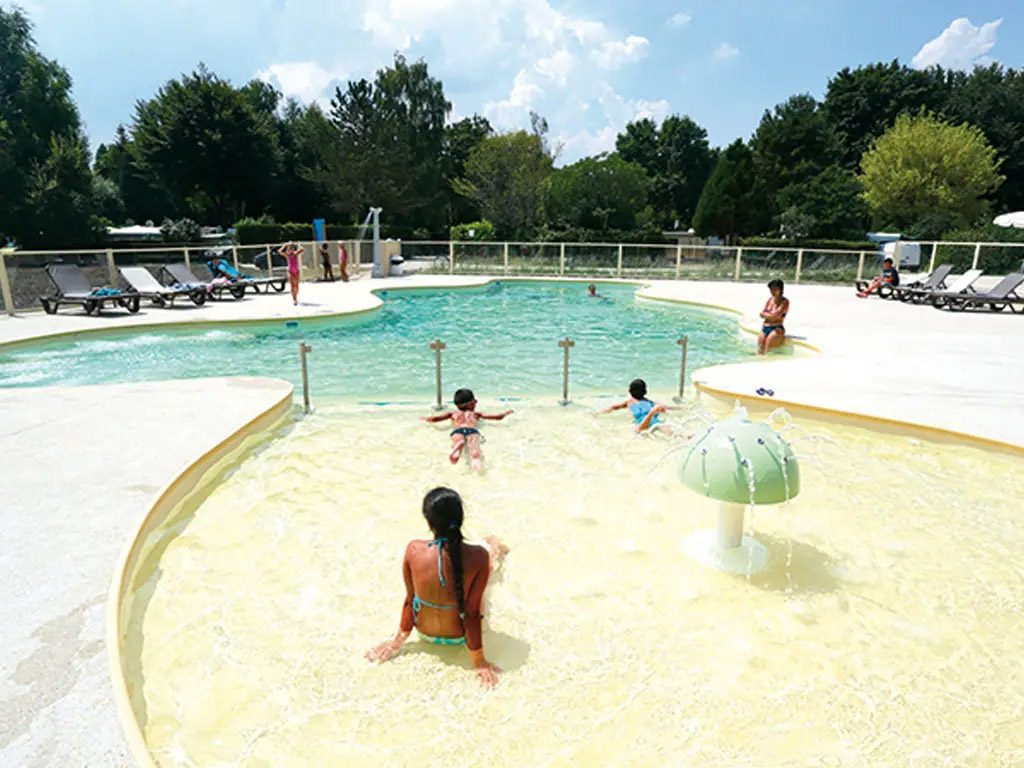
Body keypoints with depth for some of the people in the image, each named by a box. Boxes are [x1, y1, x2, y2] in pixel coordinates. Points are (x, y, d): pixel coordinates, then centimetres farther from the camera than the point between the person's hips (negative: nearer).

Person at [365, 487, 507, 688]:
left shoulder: (414, 549, -25)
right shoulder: (479, 556, -31)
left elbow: (410, 599, -12)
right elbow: (472, 612, -23)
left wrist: (398, 642, 4)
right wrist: (479, 661, -9)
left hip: (424, 632, 2)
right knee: (492, 543, 15)